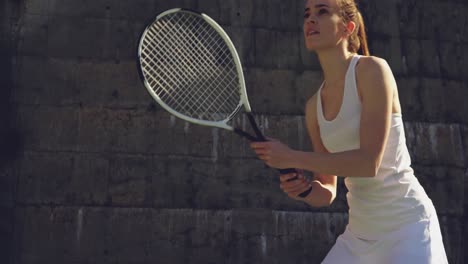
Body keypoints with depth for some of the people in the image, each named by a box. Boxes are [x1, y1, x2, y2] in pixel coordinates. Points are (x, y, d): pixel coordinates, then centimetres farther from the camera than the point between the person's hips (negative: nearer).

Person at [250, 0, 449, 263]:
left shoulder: (372, 69, -12)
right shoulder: (314, 106, 5)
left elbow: (369, 162, -22)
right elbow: (327, 192, 9)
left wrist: (291, 158, -19)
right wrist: (304, 189, -13)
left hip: (406, 225, -6)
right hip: (359, 233, 6)